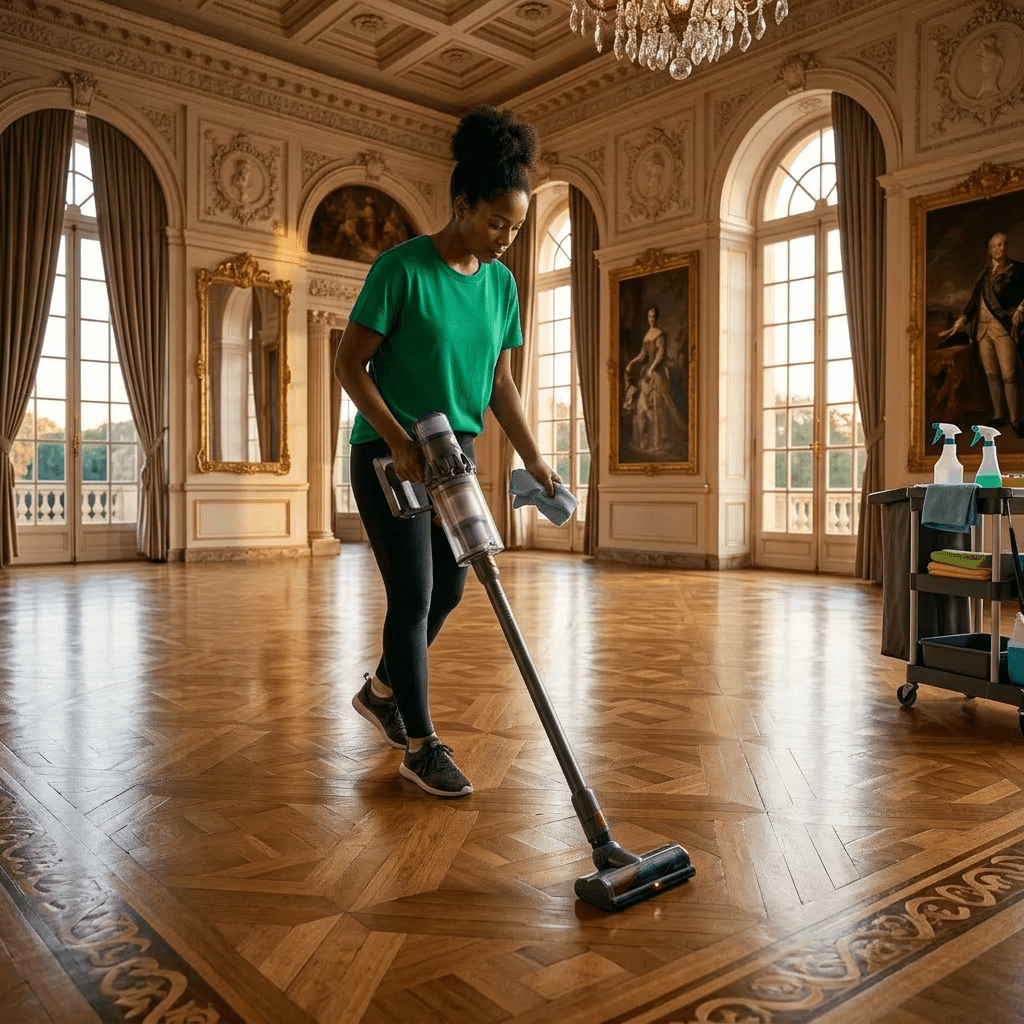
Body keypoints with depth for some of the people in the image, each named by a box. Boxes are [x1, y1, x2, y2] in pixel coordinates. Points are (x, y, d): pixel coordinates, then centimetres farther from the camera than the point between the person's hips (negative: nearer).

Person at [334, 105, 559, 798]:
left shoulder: (501, 282, 5)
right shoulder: (402, 267, -14)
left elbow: (500, 384, 10)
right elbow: (350, 364, -12)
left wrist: (535, 461, 3)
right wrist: (399, 442, -22)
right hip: (389, 451, -7)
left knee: (449, 589, 12)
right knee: (414, 595, -5)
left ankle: (381, 692, 36)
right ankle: (421, 746, 9)